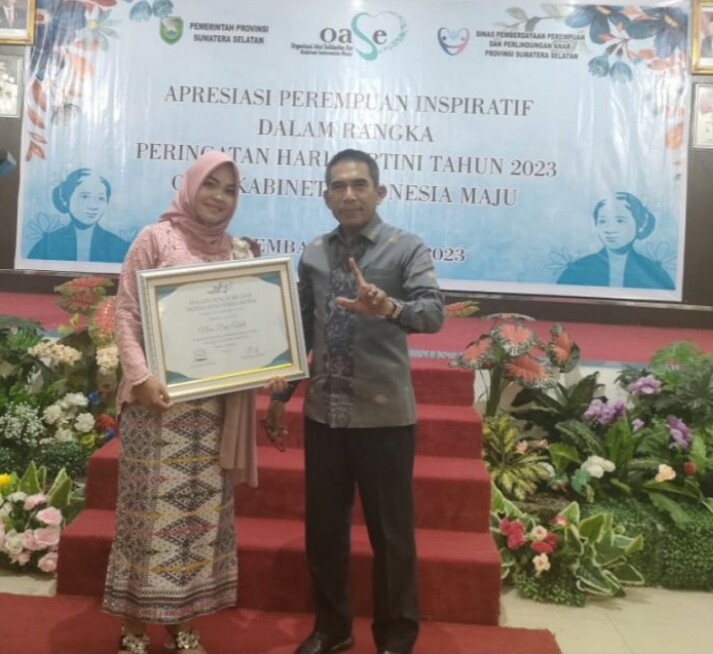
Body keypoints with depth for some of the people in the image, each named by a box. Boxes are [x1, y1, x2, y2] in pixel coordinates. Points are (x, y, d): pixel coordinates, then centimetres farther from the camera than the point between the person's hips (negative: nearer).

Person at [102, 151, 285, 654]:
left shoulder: (240, 252, 11)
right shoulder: (156, 238, -1)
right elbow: (127, 314, -5)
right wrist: (139, 377, -19)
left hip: (216, 402, 4)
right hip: (161, 397, -4)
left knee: (204, 509, 9)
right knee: (153, 507, 1)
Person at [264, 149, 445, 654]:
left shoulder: (407, 249, -4)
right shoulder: (312, 255, 9)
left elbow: (433, 312, -18)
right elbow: (302, 329, 13)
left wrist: (388, 307, -38)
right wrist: (281, 393, 13)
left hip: (384, 414, -4)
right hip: (323, 412, 4)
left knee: (391, 531, 7)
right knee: (323, 526, 14)